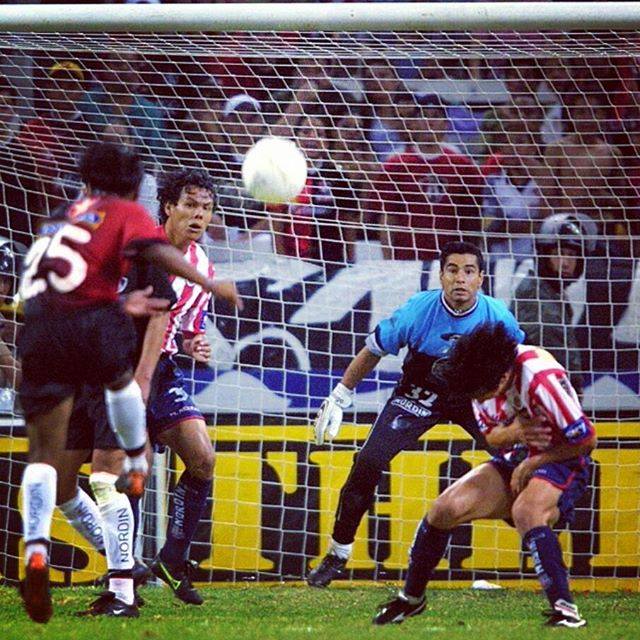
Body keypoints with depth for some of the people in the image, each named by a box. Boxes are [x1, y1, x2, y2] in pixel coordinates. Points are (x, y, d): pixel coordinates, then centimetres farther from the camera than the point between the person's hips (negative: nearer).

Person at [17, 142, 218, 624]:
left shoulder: (65, 220, 31)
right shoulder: (126, 214, 12)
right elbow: (155, 249, -8)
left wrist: (120, 307, 36)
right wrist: (206, 281, -12)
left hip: (37, 329, 5)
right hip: (90, 321, -5)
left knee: (44, 452, 2)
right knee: (121, 380, 31)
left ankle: (36, 549, -16)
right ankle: (137, 465, 40)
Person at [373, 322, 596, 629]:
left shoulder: (540, 380, -31)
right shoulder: (482, 379, -9)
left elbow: (586, 439, -23)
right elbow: (492, 436, 6)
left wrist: (531, 463, -15)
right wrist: (514, 432, -19)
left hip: (561, 462, -7)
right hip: (514, 459, 7)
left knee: (526, 511, -37)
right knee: (446, 508, -9)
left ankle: (564, 609, -36)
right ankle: (412, 597, 11)